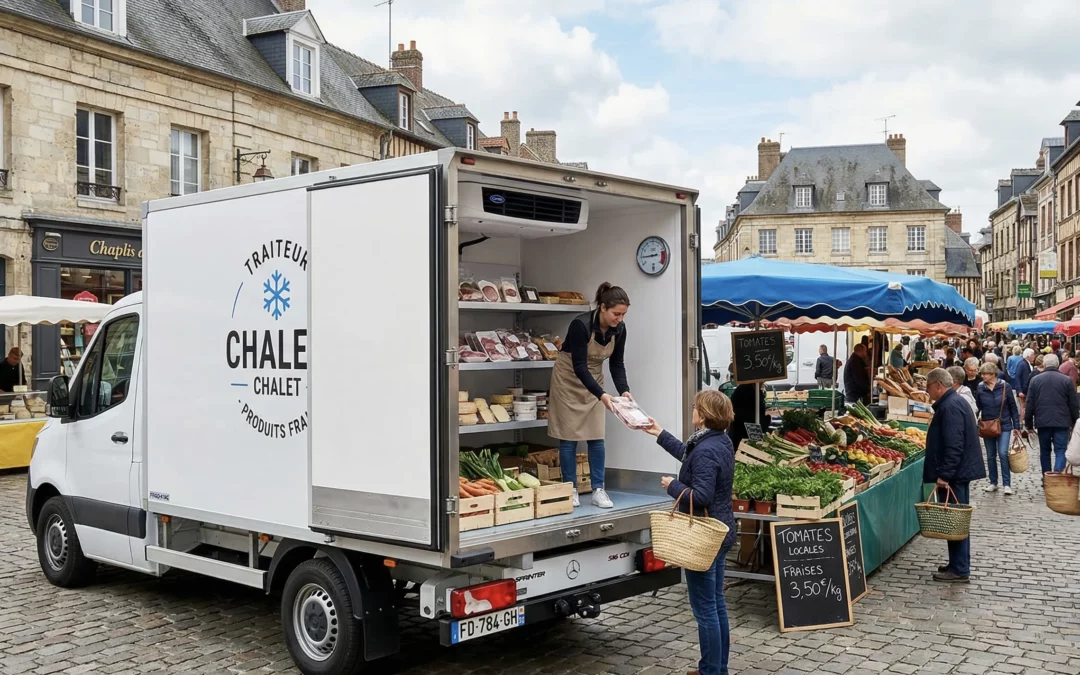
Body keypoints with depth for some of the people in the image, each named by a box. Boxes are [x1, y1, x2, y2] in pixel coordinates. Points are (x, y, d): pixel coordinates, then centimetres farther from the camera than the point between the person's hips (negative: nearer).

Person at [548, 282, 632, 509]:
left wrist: (624, 390, -20)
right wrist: (601, 394, -38)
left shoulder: (619, 329, -14)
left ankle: (598, 490, 5)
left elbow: (616, 363, -5)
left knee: (596, 436, 1)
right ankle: (571, 490, 6)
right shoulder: (581, 324, -31)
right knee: (569, 436, -2)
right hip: (569, 378, -5)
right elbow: (579, 366, -31)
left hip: (593, 379, 5)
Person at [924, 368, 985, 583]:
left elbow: (953, 446, -26)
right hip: (961, 471, 11)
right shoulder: (956, 402, 15)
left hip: (954, 475, -11)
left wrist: (944, 474, -25)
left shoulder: (950, 407, -19)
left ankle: (959, 570, 1)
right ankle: (959, 565, 25)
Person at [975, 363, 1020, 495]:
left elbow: (1013, 407, -2)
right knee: (991, 455, 10)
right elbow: (978, 407, 3)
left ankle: (1007, 484, -3)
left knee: (1003, 453, -11)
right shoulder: (980, 388, -3)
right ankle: (993, 483, 21)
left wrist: (1016, 426, -2)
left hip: (1004, 426, -3)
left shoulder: (1005, 386, -8)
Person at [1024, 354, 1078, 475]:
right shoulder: (1066, 380, -1)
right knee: (1060, 450, 0)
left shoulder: (1035, 380, 2)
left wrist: (1028, 423, 9)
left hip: (1043, 421, 1)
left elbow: (1030, 404, 3)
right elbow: (1073, 404, 2)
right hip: (1062, 421, -1)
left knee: (1045, 450, 14)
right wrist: (1075, 421, 13)